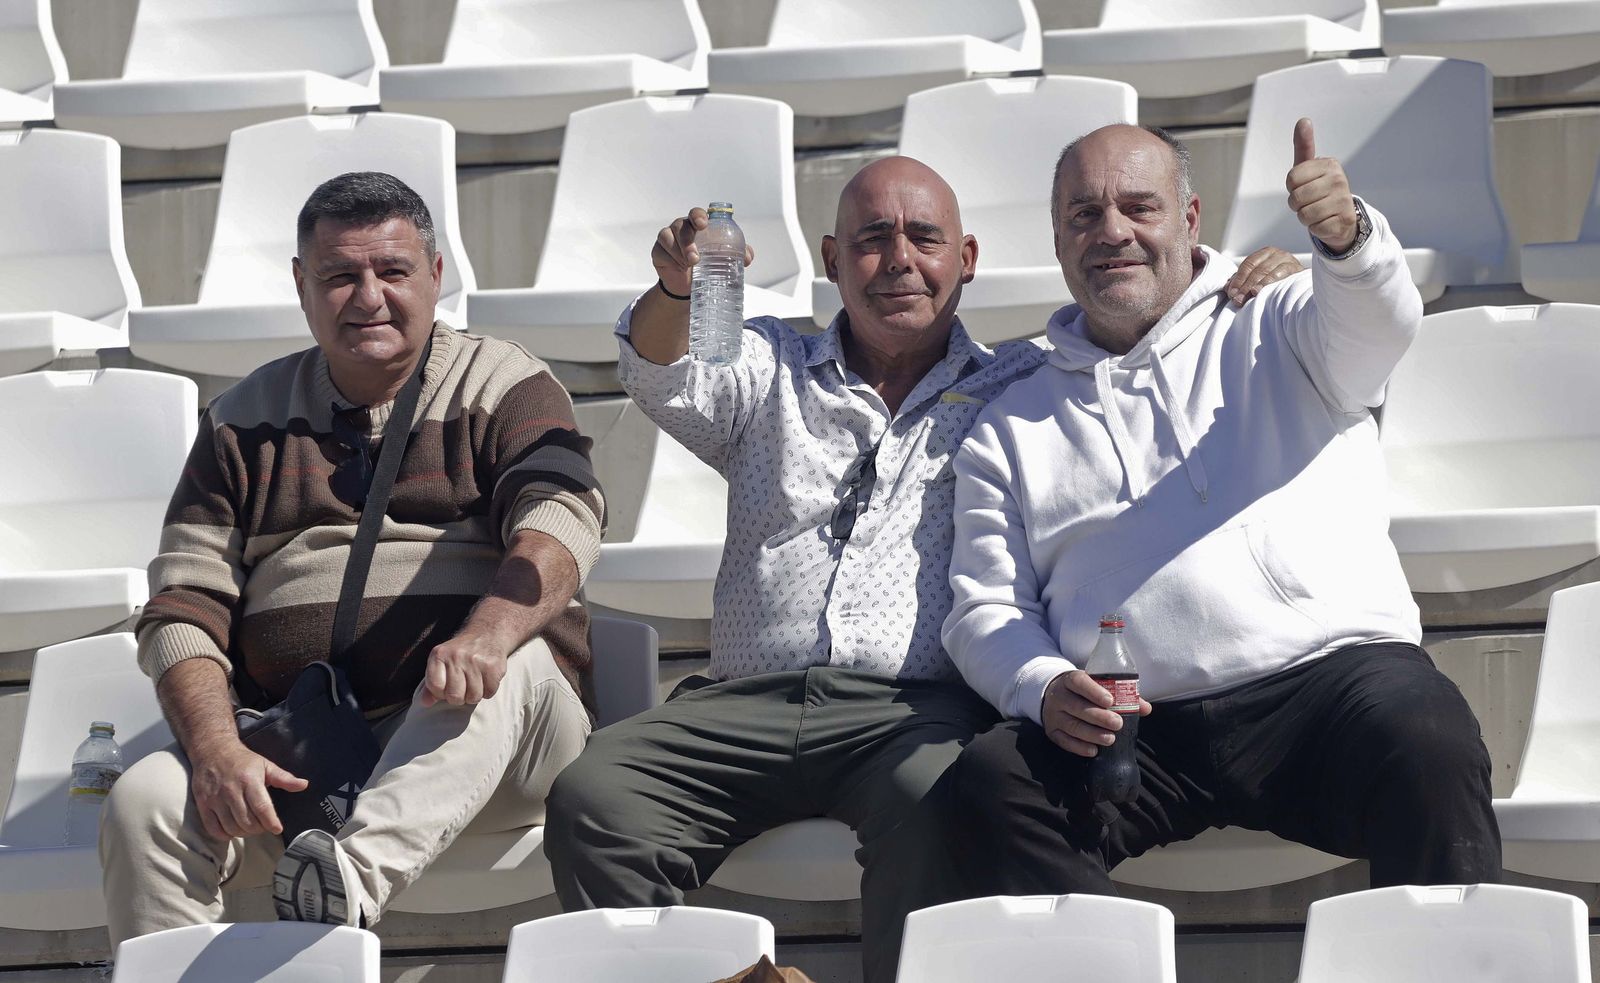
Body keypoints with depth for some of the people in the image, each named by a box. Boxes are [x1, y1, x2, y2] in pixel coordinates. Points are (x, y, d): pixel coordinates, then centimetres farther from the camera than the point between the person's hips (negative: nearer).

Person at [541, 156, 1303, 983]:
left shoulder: (1017, 390, 20)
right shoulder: (771, 372, 23)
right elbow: (663, 378, 5)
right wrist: (676, 289, -18)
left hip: (918, 706, -2)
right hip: (747, 701, 2)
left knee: (933, 801, -38)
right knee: (591, 796, -26)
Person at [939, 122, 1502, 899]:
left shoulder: (1275, 331, 18)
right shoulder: (1013, 426, 23)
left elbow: (1378, 322, -5)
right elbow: (984, 608, 18)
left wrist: (1345, 234, -30)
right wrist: (1044, 689, -6)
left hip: (1328, 669, -2)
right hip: (1135, 728, 2)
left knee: (1426, 744, -34)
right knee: (988, 781, -27)